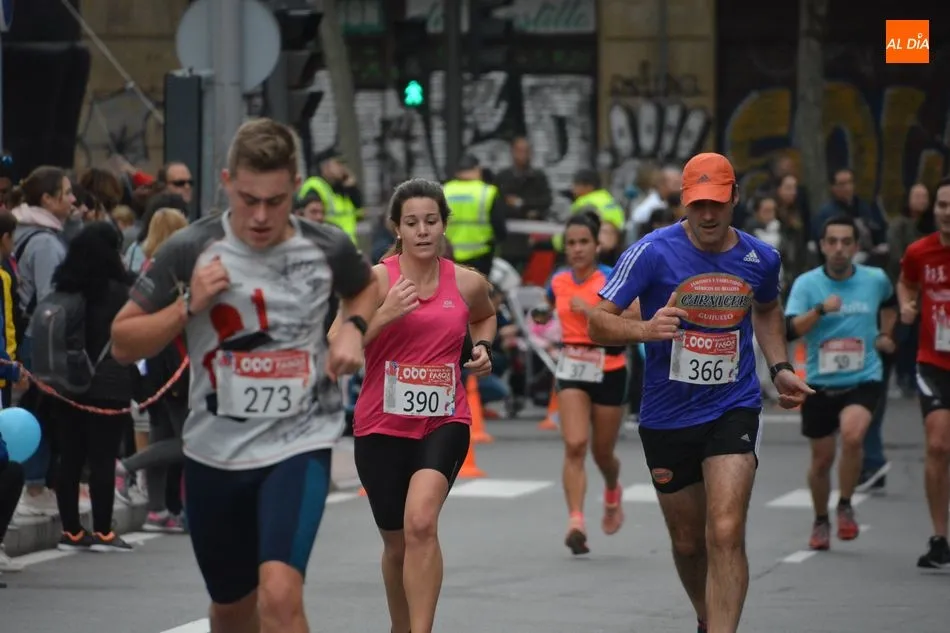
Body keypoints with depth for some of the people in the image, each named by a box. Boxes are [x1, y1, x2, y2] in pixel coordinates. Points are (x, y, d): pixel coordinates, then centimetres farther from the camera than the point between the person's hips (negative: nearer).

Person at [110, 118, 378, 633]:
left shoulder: (327, 248, -4)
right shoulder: (188, 250, -8)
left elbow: (366, 287, 21)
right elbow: (123, 344, -2)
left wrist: (353, 329, -1)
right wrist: (188, 306, -18)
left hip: (299, 444, -2)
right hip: (214, 451, 2)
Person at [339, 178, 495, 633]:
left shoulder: (468, 283, 0)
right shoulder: (376, 279, -7)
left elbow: (484, 316, 25)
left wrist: (483, 348, 5)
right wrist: (384, 315, -24)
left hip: (444, 421, 0)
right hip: (383, 424, 0)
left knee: (421, 523, -26)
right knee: (397, 544, 13)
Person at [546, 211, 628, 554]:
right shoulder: (558, 282, 2)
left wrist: (591, 311, -27)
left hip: (608, 372, -2)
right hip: (572, 371, 2)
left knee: (602, 452, 11)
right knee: (575, 445, -17)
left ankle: (612, 495, 46)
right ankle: (576, 523, -23)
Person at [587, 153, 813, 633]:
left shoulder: (761, 259, 0)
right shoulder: (653, 252, -12)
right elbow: (598, 323, -14)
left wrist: (780, 367, 13)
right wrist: (645, 329, -33)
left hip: (734, 409, 0)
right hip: (666, 417, 0)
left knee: (725, 534, -19)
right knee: (687, 543, 15)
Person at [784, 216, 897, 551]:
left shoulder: (876, 279, -1)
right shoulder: (807, 284, -7)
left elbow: (890, 302, 25)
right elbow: (789, 331, -20)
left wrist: (885, 335, 16)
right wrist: (820, 309, -32)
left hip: (864, 380, 0)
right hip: (819, 384, 1)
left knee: (852, 435, -27)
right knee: (822, 459, 9)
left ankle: (845, 507, -6)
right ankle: (821, 521, 33)